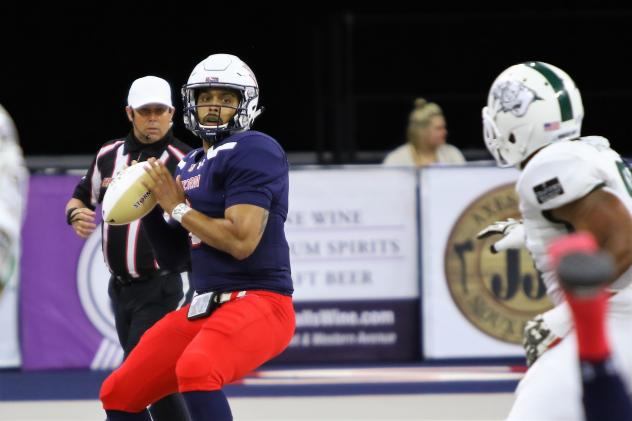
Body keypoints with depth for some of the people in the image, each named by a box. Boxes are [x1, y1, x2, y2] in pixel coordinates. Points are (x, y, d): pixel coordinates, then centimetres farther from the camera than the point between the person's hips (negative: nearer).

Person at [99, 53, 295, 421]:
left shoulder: (254, 151, -10)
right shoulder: (191, 165, 16)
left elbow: (241, 241, -21)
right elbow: (174, 250, 23)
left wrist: (178, 208, -9)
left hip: (258, 304, -9)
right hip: (204, 308, 9)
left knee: (196, 369, -38)